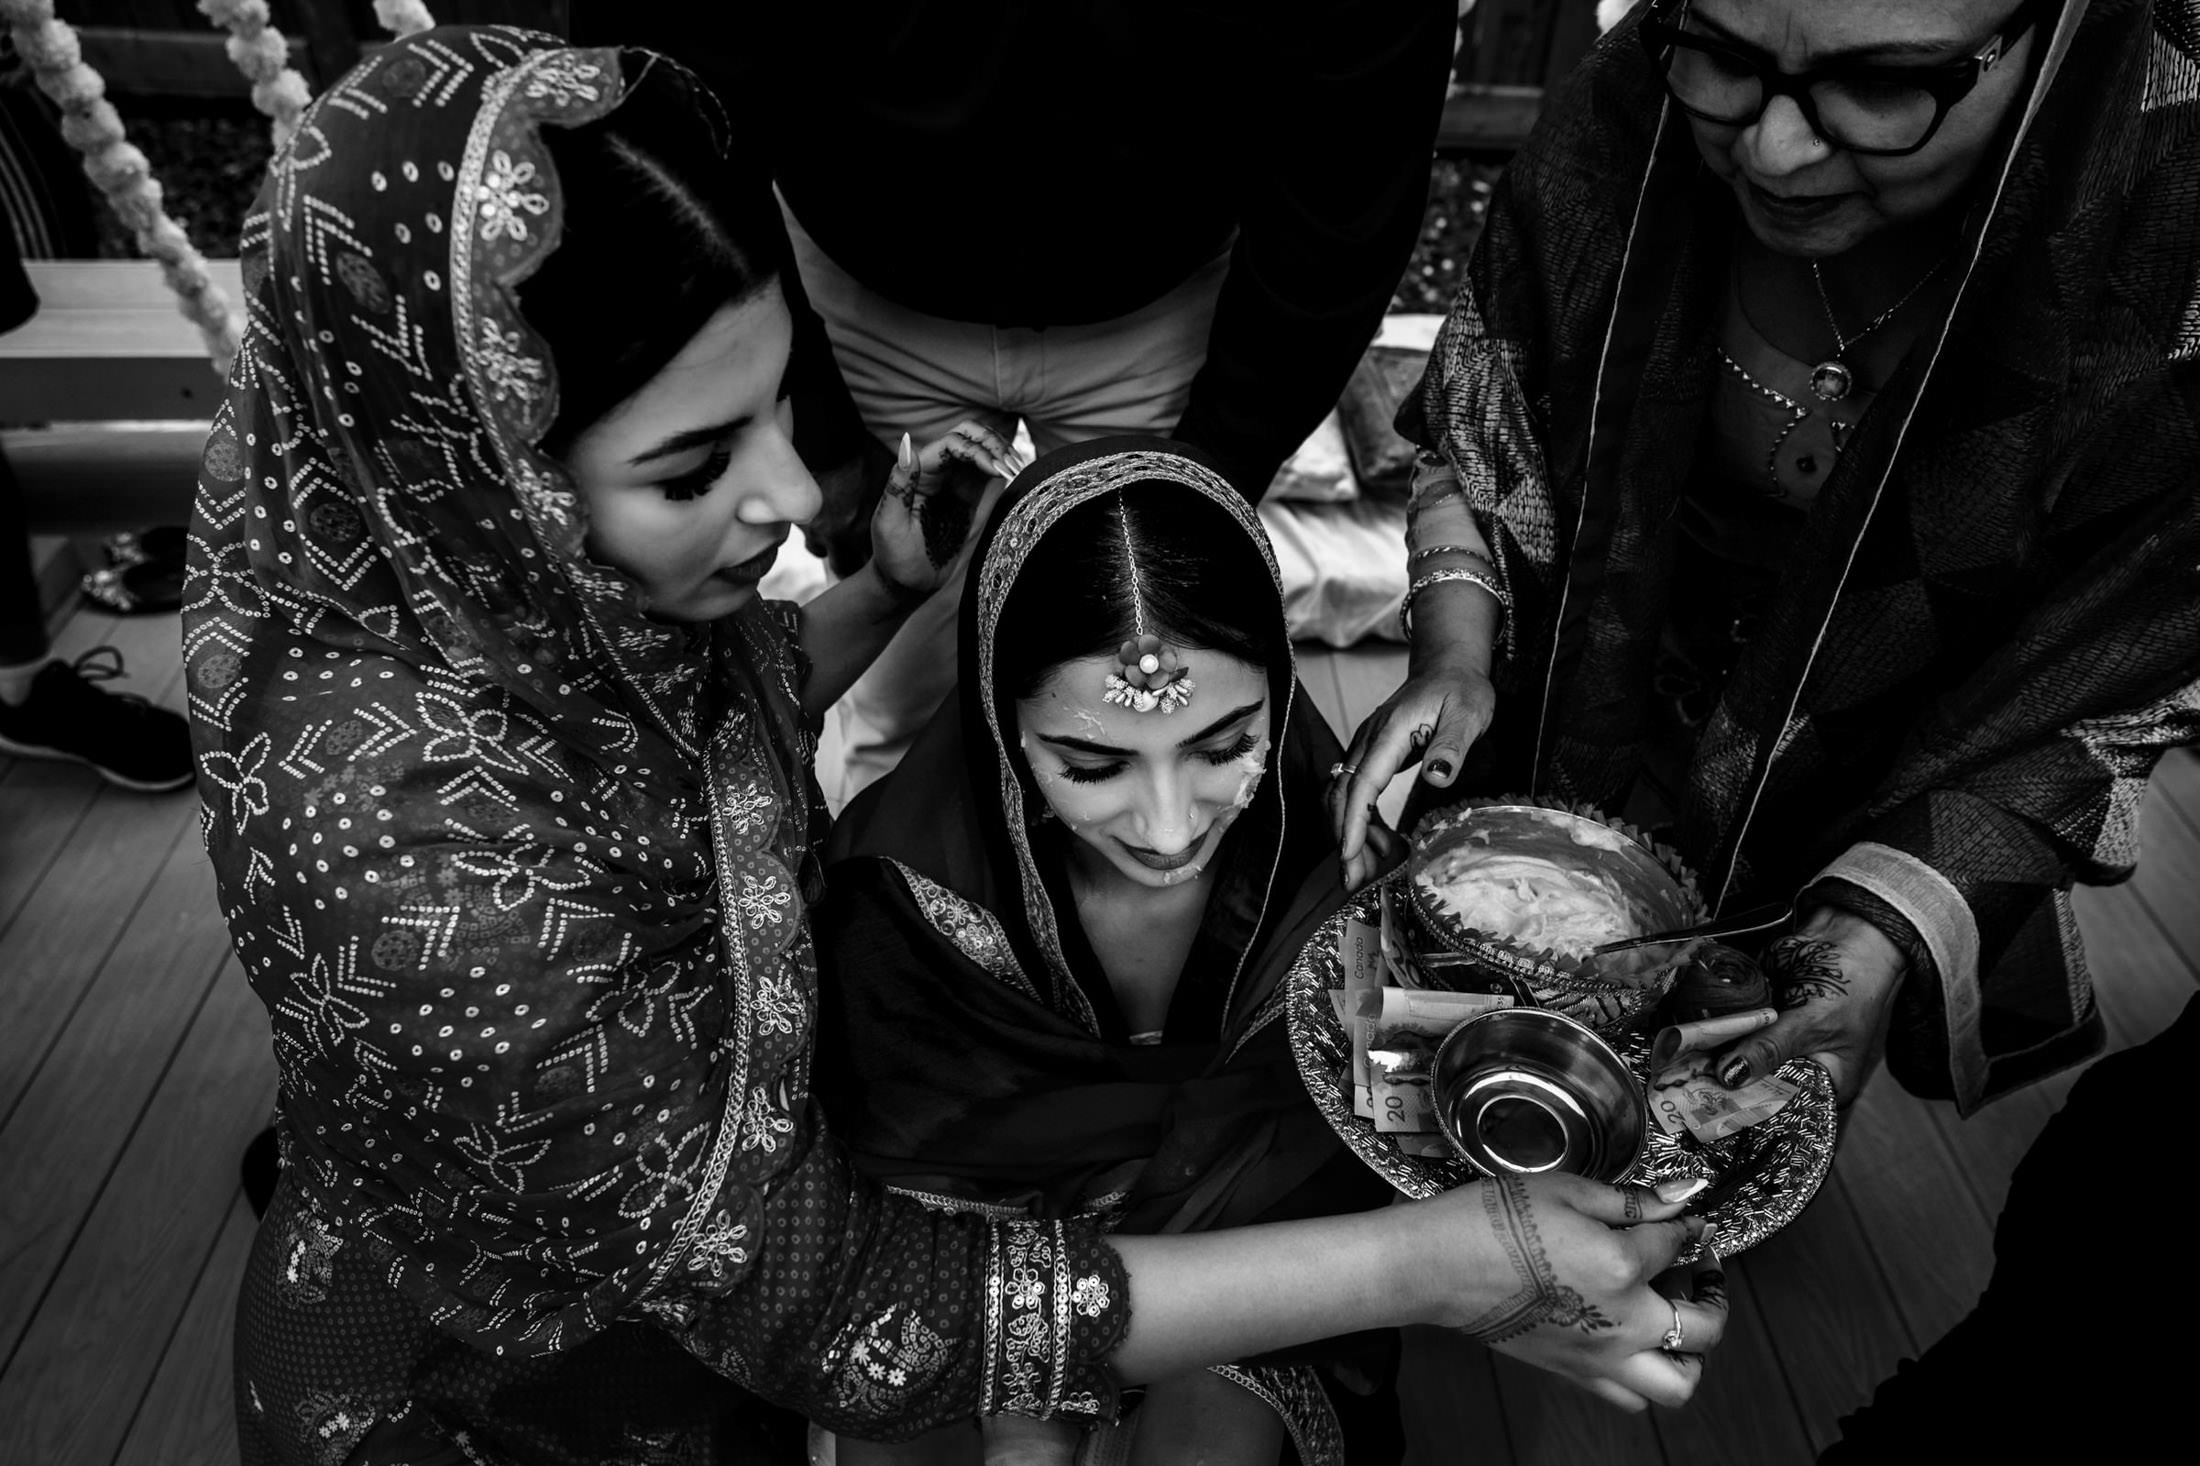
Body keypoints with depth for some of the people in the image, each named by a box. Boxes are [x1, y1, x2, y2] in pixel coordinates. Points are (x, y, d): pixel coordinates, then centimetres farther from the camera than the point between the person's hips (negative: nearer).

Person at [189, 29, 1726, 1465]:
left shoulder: (568, 582, -18)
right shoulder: (411, 848, -38)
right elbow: (843, 1312, -33)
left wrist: (888, 593, -14)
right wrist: (1441, 1262, -31)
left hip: (694, 1255, 6)